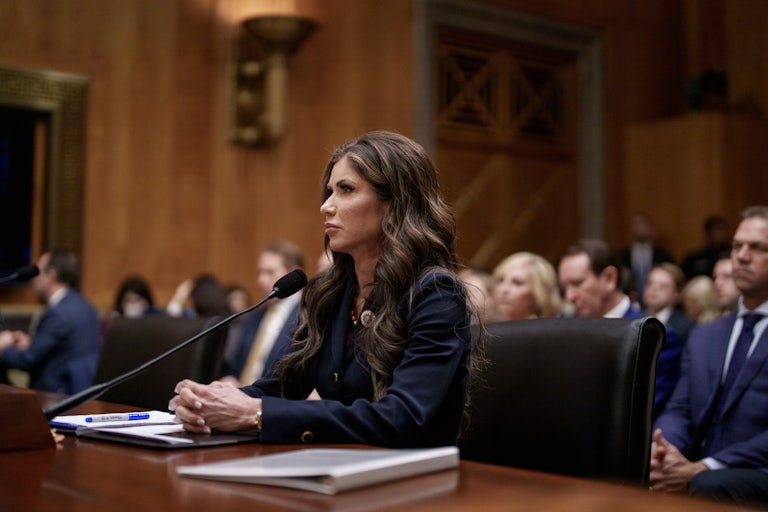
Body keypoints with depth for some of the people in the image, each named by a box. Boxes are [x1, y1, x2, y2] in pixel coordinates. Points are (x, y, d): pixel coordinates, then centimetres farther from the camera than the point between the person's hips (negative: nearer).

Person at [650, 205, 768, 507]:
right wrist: (660, 451, -12)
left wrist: (703, 468, -19)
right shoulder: (704, 337, 20)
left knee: (707, 486, -37)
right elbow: (678, 410, 11)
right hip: (692, 472, 5)